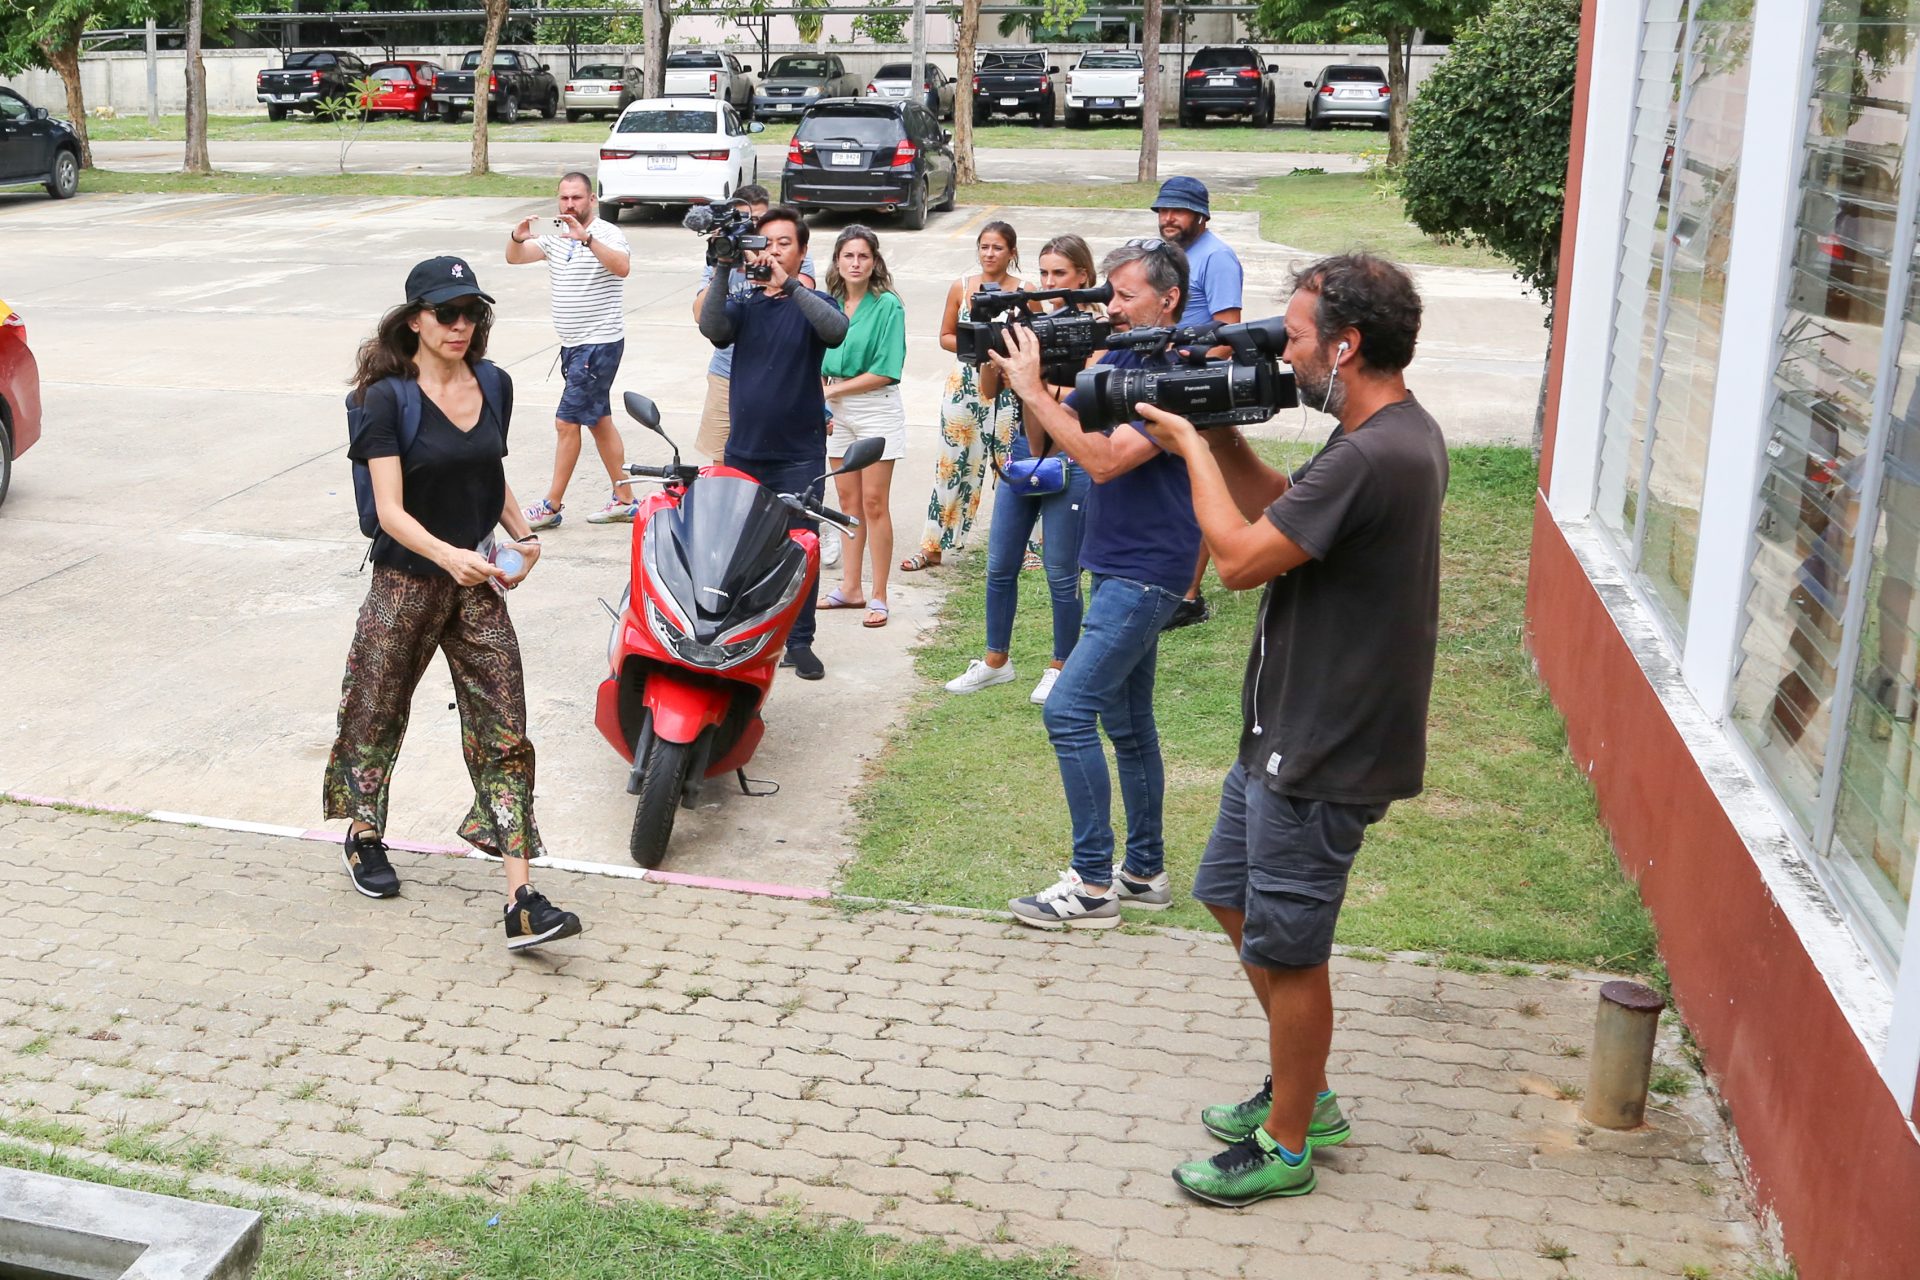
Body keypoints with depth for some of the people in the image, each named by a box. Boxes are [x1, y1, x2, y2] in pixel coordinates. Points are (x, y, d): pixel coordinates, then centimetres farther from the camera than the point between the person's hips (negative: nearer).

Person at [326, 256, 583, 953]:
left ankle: (522, 902, -7)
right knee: (379, 712, 14)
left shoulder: (495, 385, 5)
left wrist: (524, 532, 3)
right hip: (407, 581, -4)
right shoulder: (388, 397, -11)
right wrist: (448, 555, -34)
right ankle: (364, 835, 43)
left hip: (478, 583, 4)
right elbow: (391, 509, -18)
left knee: (504, 732, -5)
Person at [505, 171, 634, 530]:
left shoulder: (606, 233, -12)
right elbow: (514, 258, 6)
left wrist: (587, 238, -42)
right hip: (573, 345, 9)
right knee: (599, 420, 12)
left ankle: (551, 506, 0)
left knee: (567, 421, -7)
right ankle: (624, 500, 19)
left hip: (599, 345, -9)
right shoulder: (557, 237, 12)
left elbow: (622, 266, -32)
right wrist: (517, 238, -16)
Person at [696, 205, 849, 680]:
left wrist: (788, 283, -29)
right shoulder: (743, 304, 8)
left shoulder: (813, 303, 2)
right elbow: (712, 328, -13)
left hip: (799, 453, -2)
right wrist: (724, 271, -25)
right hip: (744, 450, 2)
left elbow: (836, 330, -21)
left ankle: (799, 642, 9)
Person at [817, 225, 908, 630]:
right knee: (848, 500, 11)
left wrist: (834, 390, -12)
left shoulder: (888, 306, -10)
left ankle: (878, 597, 3)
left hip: (876, 408, -5)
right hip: (837, 410, 6)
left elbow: (885, 371, -15)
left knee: (874, 502, -4)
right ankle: (850, 588, 19)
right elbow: (818, 361, 12)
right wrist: (819, 402, -3)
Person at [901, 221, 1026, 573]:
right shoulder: (961, 287, 5)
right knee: (953, 464, 6)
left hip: (1010, 388, -2)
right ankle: (933, 546, 13)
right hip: (965, 383, 2)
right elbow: (946, 336, 10)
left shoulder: (1025, 292, -2)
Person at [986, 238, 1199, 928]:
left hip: (1143, 574, -10)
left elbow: (1104, 459, -27)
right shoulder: (1118, 359, 10)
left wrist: (1031, 388, -24)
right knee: (1126, 721, 15)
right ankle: (1144, 872, 26)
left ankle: (1093, 884, -6)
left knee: (1069, 711, -13)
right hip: (1120, 568, 10)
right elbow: (1053, 434, 8)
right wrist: (1016, 378, -9)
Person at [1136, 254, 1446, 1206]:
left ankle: (1286, 1145, 22)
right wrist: (1223, 438, 3)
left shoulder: (1371, 458, -27)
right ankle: (1303, 1090, 37)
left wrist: (1191, 444, -10)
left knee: (1284, 948, 4)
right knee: (1231, 896, 22)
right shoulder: (1398, 433, 7)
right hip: (1292, 730, 11)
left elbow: (1241, 556, -23)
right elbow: (1282, 514, 16)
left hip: (1324, 754, -11)